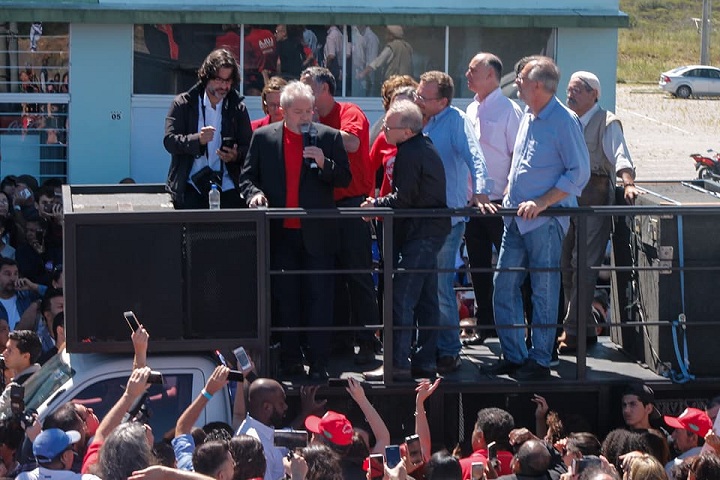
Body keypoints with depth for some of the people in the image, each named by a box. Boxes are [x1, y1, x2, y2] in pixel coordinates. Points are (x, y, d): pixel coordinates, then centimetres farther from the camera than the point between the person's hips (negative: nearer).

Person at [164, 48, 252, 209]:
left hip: (227, 189, 2)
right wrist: (197, 140, -19)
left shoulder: (237, 108, 13)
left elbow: (248, 147, 14)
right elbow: (169, 140, -1)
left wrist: (236, 155, -10)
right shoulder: (183, 104, 7)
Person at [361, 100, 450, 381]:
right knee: (426, 299, 12)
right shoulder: (425, 146, 14)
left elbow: (403, 199, -19)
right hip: (433, 230, 11)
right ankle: (425, 361, 17)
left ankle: (398, 365, -10)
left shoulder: (409, 154, -17)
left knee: (401, 300, -9)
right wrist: (380, 204, 12)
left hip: (419, 234, -11)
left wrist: (375, 204, -5)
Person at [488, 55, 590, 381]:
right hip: (516, 217, 8)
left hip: (545, 220, -8)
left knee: (544, 290, 0)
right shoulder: (528, 117, 12)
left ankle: (540, 360, 9)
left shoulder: (564, 122, -13)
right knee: (504, 285, 8)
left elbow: (580, 172, -15)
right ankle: (513, 355, 17)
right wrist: (510, 196, 15)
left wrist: (542, 202, -19)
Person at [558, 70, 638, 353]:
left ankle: (573, 332, -9)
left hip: (595, 199, -7)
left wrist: (628, 183, -34)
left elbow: (619, 155, -18)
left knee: (584, 266, -9)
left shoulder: (607, 123, -4)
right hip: (566, 199, 7)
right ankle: (585, 329, 15)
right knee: (567, 264, 7)